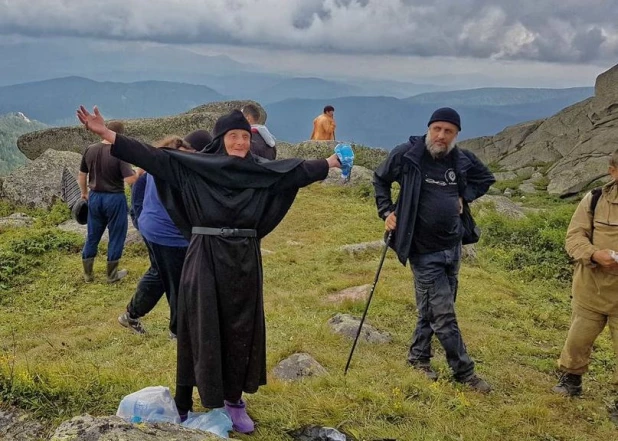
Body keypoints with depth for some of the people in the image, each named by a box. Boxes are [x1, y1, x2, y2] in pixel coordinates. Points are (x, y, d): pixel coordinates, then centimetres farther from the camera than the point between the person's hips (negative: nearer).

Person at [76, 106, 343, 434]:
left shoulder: (262, 171, 5)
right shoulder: (191, 166, -5)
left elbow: (297, 169, 15)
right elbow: (151, 156, -12)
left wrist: (330, 162, 25)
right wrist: (106, 134, -20)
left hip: (245, 262, 4)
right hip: (206, 261, -3)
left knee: (240, 333, 11)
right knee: (201, 333, 3)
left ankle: (233, 401, 27)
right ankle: (183, 406, 16)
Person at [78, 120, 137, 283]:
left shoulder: (90, 150, -1)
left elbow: (81, 175, 8)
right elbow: (131, 180, -24)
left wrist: (84, 193, 23)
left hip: (94, 197, 5)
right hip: (114, 198, -5)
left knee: (92, 236, 17)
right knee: (116, 236, 11)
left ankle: (88, 273, 26)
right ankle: (112, 274, 20)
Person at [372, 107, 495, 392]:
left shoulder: (462, 160, 0)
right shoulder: (407, 155, -11)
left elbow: (485, 179, 19)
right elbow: (380, 179, 5)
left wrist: (464, 197, 3)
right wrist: (386, 212, -4)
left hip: (453, 247, 5)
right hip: (424, 251, -5)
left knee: (432, 309, 15)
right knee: (443, 314, -4)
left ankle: (419, 357, 33)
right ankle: (464, 372, 8)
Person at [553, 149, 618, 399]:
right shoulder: (594, 200, -3)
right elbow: (574, 237, -5)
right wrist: (594, 254, -25)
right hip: (590, 289, 2)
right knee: (578, 339, 15)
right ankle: (571, 379, 38)